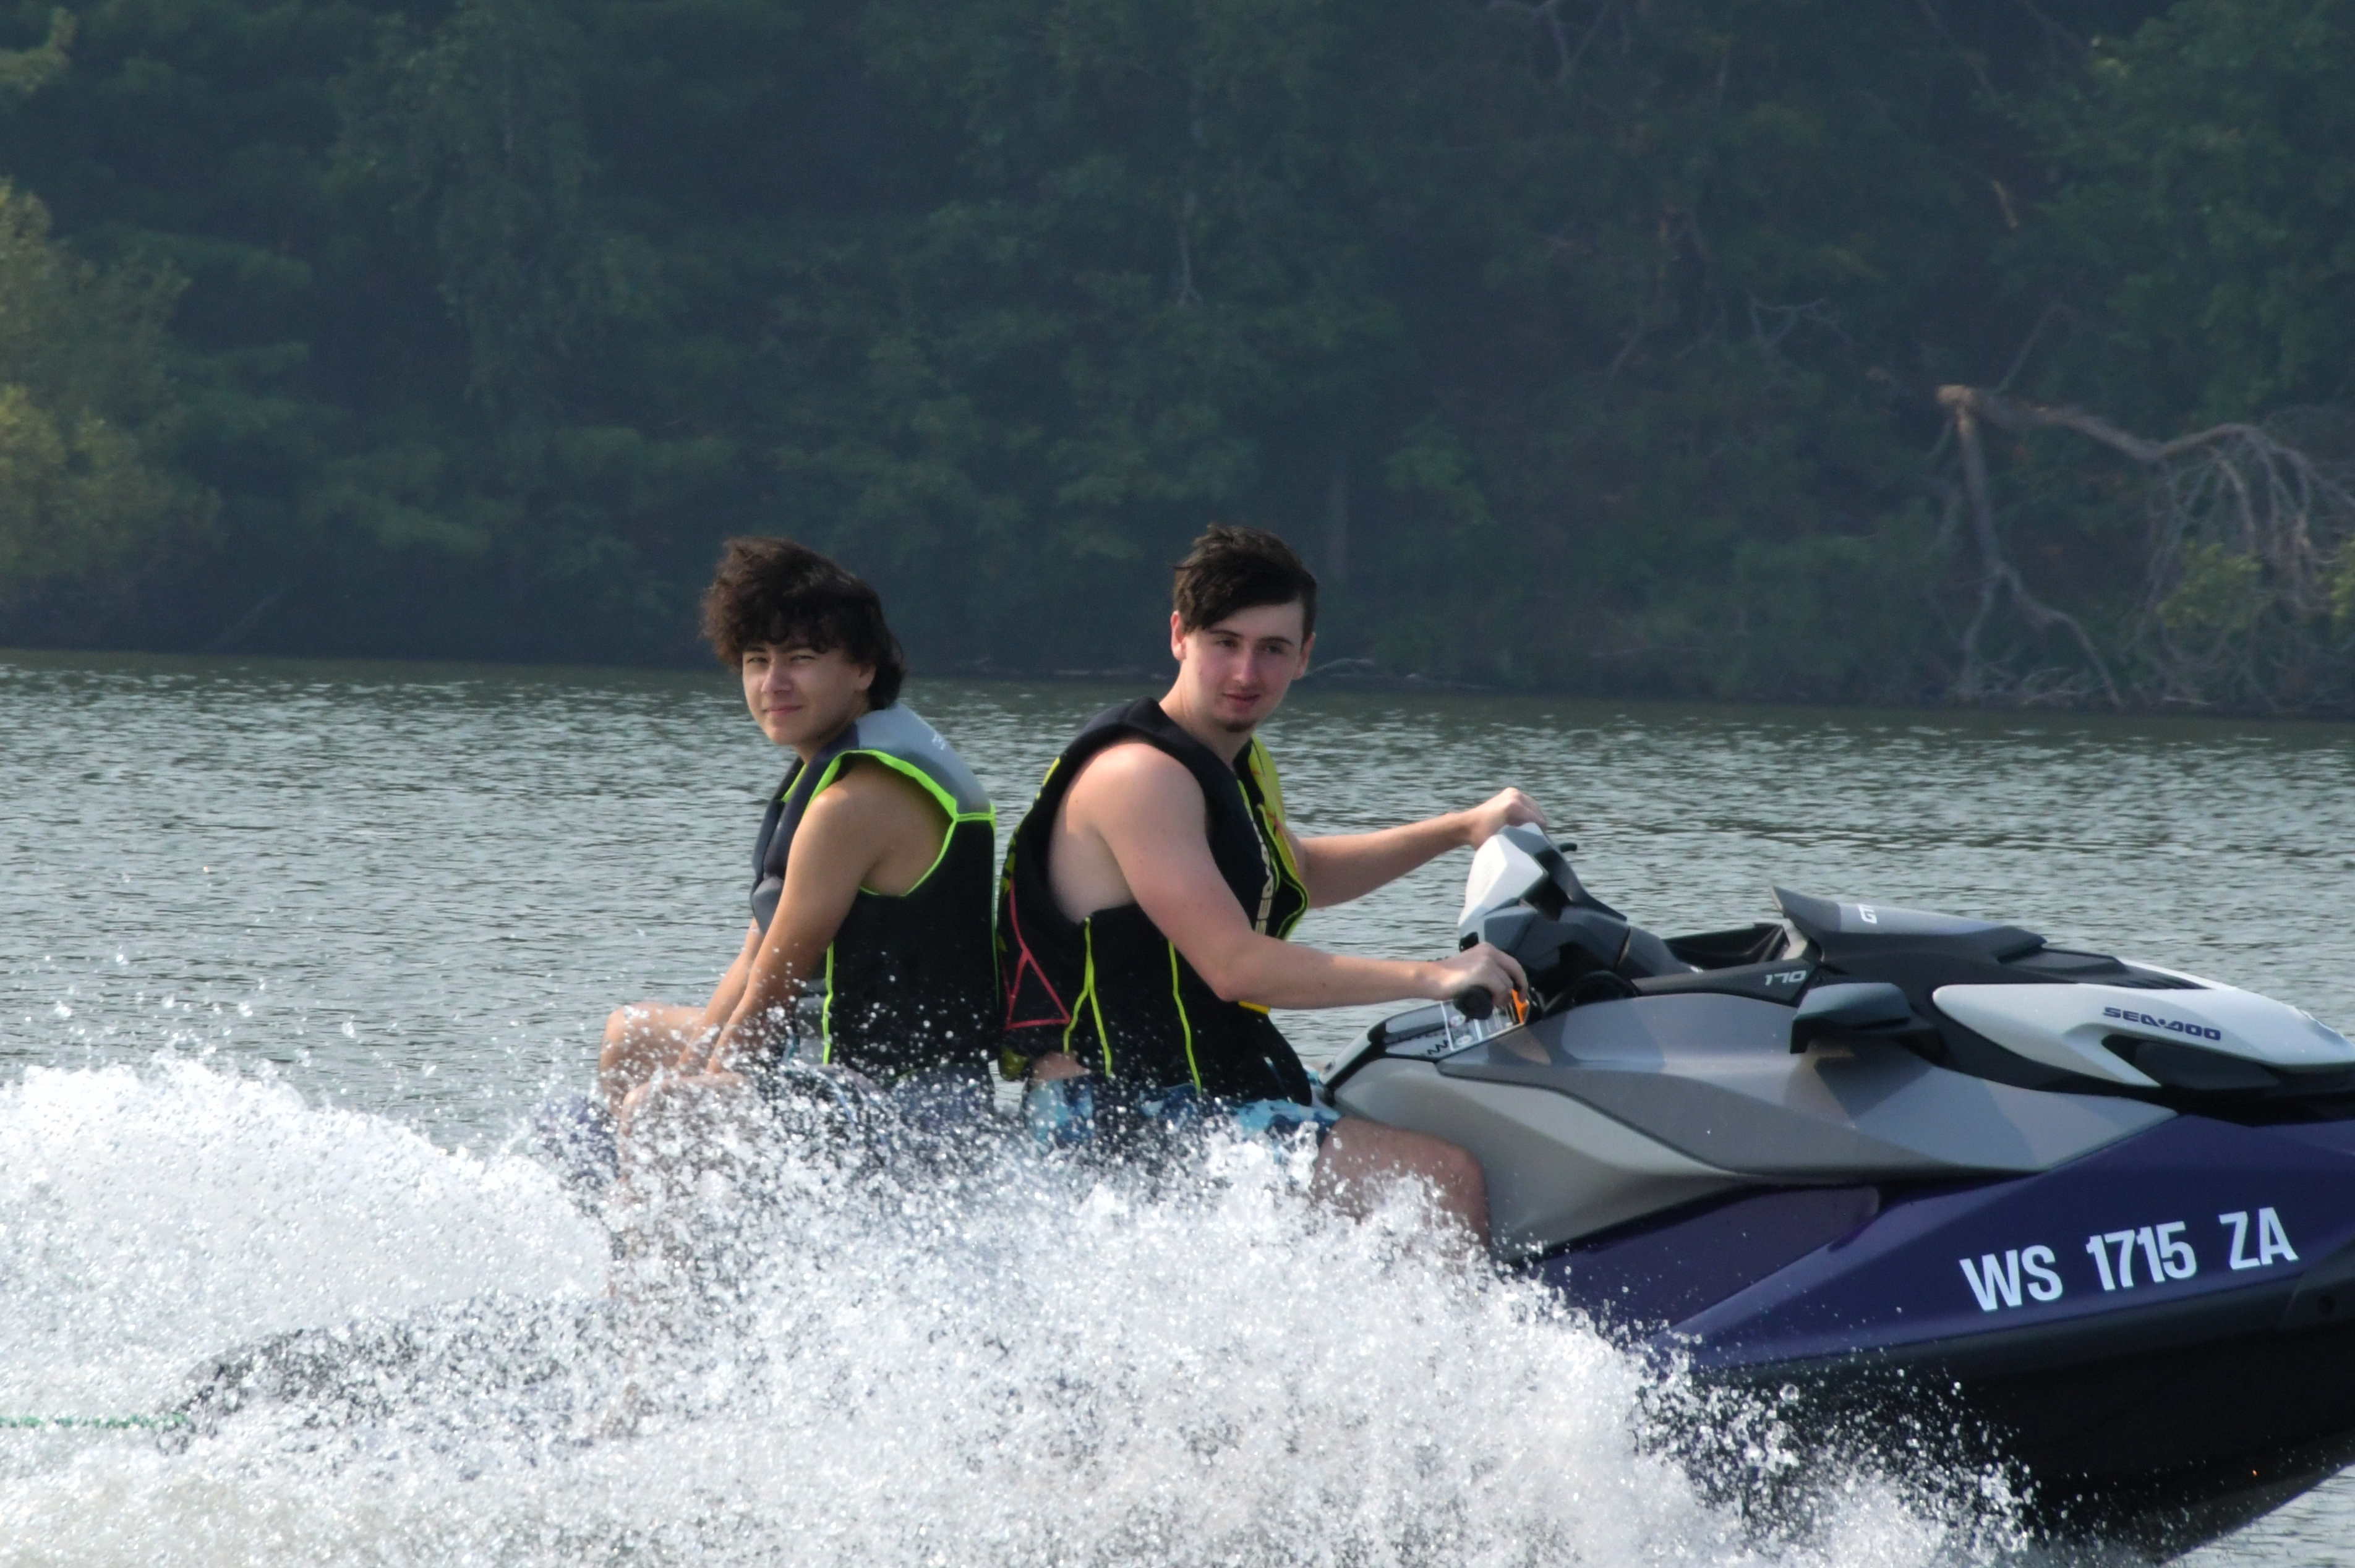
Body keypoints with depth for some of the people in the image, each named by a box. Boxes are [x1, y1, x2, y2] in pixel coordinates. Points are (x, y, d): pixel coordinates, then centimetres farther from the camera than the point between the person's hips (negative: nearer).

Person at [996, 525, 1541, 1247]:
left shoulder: (1242, 767, 13)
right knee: (1447, 1180, -21)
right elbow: (1236, 967, -27)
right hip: (1137, 1119, -11)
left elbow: (1300, 874, 35)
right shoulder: (1139, 775, -19)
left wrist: (1459, 830, 25)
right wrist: (1432, 978, -25)